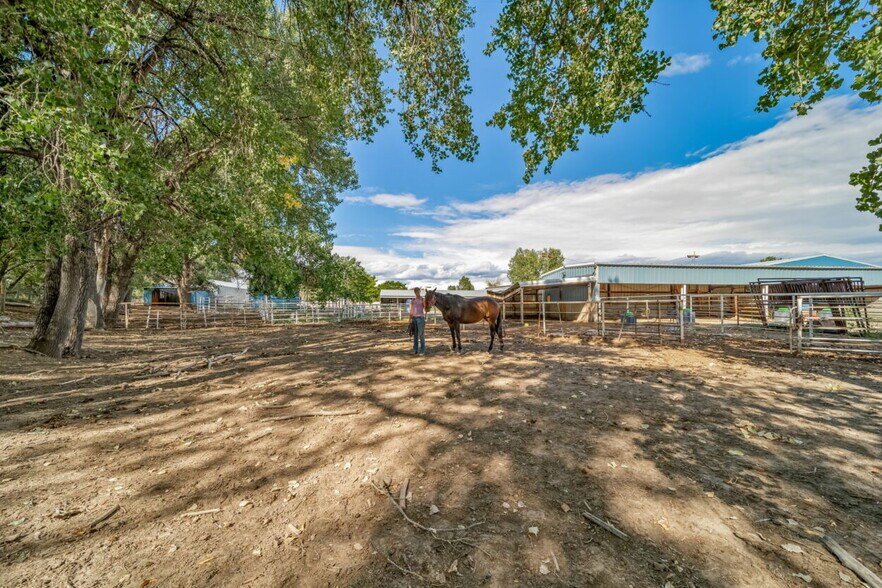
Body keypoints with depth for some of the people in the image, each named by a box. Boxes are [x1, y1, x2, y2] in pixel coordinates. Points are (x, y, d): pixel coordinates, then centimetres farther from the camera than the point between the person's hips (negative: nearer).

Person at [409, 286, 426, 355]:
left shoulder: (422, 299, -4)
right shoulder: (413, 300, 10)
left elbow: (425, 309, -11)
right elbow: (411, 311, 12)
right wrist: (410, 320, 9)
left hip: (420, 318, -5)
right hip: (414, 318, 5)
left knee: (421, 334, -3)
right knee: (415, 334, 10)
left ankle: (422, 350, 5)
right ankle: (415, 350, 19)